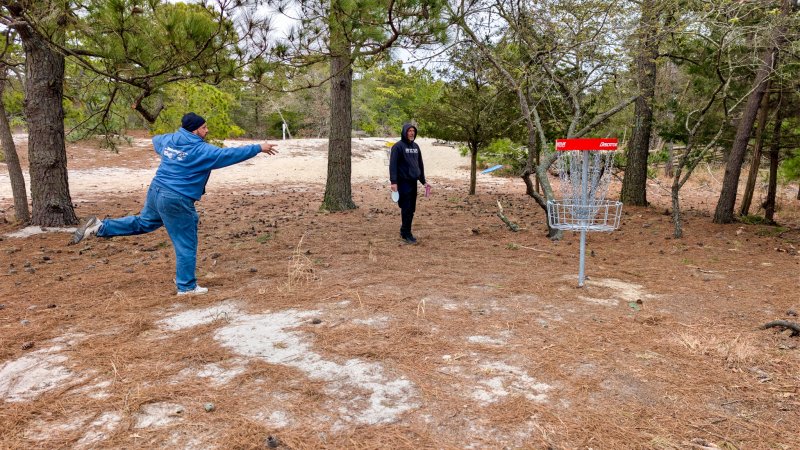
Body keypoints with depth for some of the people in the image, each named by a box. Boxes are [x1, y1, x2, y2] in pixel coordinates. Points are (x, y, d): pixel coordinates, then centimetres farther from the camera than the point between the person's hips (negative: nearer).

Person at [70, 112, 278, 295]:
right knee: (186, 244, 4)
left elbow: (156, 141, 31)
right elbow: (229, 155, -17)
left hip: (156, 191, 8)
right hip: (176, 201, -8)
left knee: (143, 223, 34)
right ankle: (187, 286, 13)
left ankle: (99, 227, 28)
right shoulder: (202, 150, -17)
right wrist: (258, 148, -10)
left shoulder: (169, 139, 7)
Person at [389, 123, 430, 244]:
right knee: (406, 209, -6)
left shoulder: (415, 146, 14)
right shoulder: (398, 146, -7)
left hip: (413, 182, 7)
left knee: (411, 209, 10)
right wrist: (393, 181, -20)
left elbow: (420, 164, 20)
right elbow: (393, 164, -12)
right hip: (403, 182, -7)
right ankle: (406, 234, 3)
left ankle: (404, 231, 21)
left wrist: (423, 181, 19)